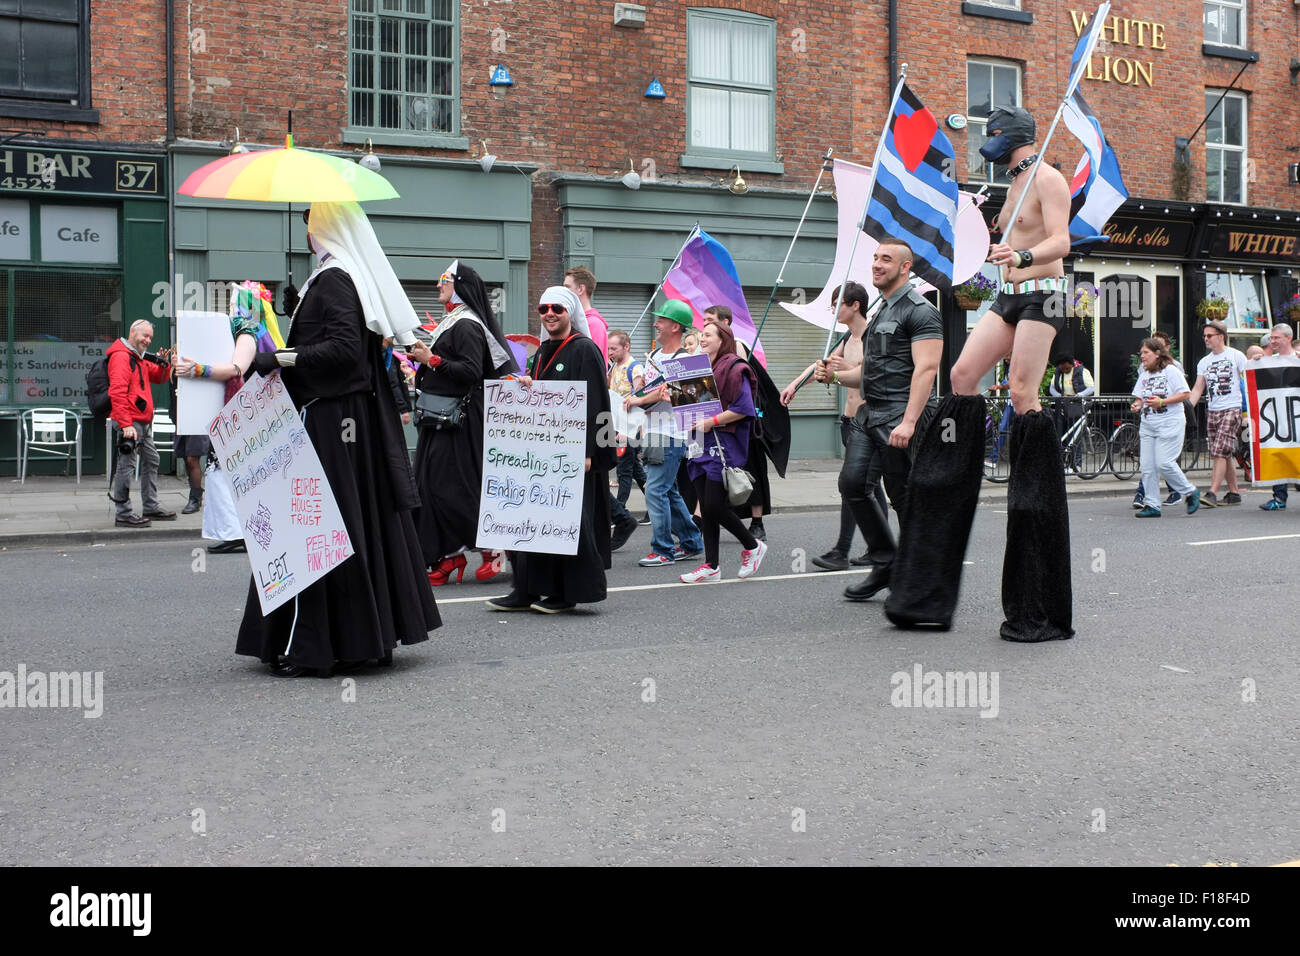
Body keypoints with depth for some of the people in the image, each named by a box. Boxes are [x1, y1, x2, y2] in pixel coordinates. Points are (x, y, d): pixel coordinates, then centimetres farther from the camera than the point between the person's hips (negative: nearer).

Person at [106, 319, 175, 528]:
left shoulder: (140, 358, 20)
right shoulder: (121, 356, -12)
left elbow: (159, 378, 26)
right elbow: (117, 392, -21)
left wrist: (164, 364, 3)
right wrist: (126, 424, -27)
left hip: (143, 421, 11)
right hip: (129, 422, -11)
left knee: (151, 461, 18)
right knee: (126, 465, -10)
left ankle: (150, 507, 27)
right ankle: (124, 514, -8)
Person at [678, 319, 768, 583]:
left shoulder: (734, 368, -8)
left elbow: (743, 408, -17)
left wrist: (712, 421, -17)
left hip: (724, 444, -8)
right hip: (701, 443, 8)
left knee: (714, 506, -11)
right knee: (706, 507, 5)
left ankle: (753, 546, 12)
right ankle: (711, 566, 10)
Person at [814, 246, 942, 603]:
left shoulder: (919, 311, -7)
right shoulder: (881, 312, 22)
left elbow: (925, 369, -17)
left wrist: (908, 422, -26)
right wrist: (835, 376, 9)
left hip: (899, 416, -9)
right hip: (869, 413, 9)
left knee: (905, 498, -3)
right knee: (853, 484, 0)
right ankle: (885, 564, 11)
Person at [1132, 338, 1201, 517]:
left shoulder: (1171, 370, -5)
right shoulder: (1144, 374, 15)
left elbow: (1184, 394, -9)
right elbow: (1139, 397, 18)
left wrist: (1162, 402, -18)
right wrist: (1137, 404, -5)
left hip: (1170, 423, -7)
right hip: (1148, 424, 7)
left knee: (1164, 463, -14)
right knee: (1147, 467, 0)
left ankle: (1191, 492, 6)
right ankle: (1152, 505, 5)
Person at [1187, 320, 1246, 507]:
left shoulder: (1236, 356, -1)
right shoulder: (1204, 362, 14)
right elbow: (1198, 388, 10)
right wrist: (1188, 405, -5)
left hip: (1232, 409, -6)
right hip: (1213, 411, 6)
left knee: (1220, 453, -15)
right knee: (1225, 455, 8)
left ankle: (1212, 493, -19)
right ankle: (1234, 493, 17)